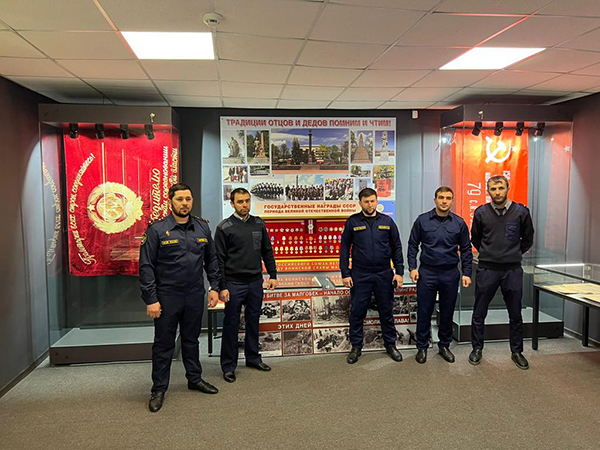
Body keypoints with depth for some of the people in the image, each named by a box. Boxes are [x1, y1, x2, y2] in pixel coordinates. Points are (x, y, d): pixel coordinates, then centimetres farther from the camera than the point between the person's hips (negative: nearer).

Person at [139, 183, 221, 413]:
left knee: (191, 339, 18)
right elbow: (146, 266, -10)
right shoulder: (157, 229, -9)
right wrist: (150, 299, -13)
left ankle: (195, 379, 35)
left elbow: (211, 260, 12)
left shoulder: (202, 227, 4)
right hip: (167, 296, -4)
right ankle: (159, 389, 22)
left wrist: (214, 287, 6)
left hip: (195, 295, 4)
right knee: (164, 343, 8)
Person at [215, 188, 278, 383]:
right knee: (231, 325, 5)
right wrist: (222, 287, -11)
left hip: (255, 282, 4)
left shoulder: (259, 224, 6)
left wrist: (272, 275, 7)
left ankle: (253, 358, 31)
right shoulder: (224, 227, -7)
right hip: (234, 284, -4)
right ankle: (229, 365, 17)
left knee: (253, 322, 15)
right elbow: (219, 259, -8)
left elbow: (267, 251, 12)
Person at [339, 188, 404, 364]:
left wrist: (399, 271, 0)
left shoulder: (387, 221, 3)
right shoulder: (352, 222, -1)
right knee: (357, 312, 6)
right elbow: (344, 248, 0)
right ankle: (356, 347, 21)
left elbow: (396, 247, 6)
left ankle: (390, 344, 28)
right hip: (360, 275, -1)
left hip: (384, 274, 1)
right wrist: (345, 273, -5)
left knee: (387, 311, 12)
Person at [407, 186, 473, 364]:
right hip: (427, 272, -1)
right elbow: (413, 245, 3)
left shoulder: (459, 223, 2)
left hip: (450, 274, 2)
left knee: (447, 312, 11)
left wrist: (467, 273, 2)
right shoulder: (422, 220, -2)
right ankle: (422, 347, 18)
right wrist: (412, 267, -5)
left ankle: (444, 346, 27)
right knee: (424, 311, 4)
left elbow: (466, 250, 7)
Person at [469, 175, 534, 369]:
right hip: (487, 270, 0)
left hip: (513, 270, 0)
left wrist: (515, 254, 12)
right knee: (479, 313, 7)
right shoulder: (481, 213, -2)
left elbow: (527, 239, 13)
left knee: (515, 315, 11)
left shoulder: (521, 212, -2)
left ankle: (517, 351, 26)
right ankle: (477, 348, 23)